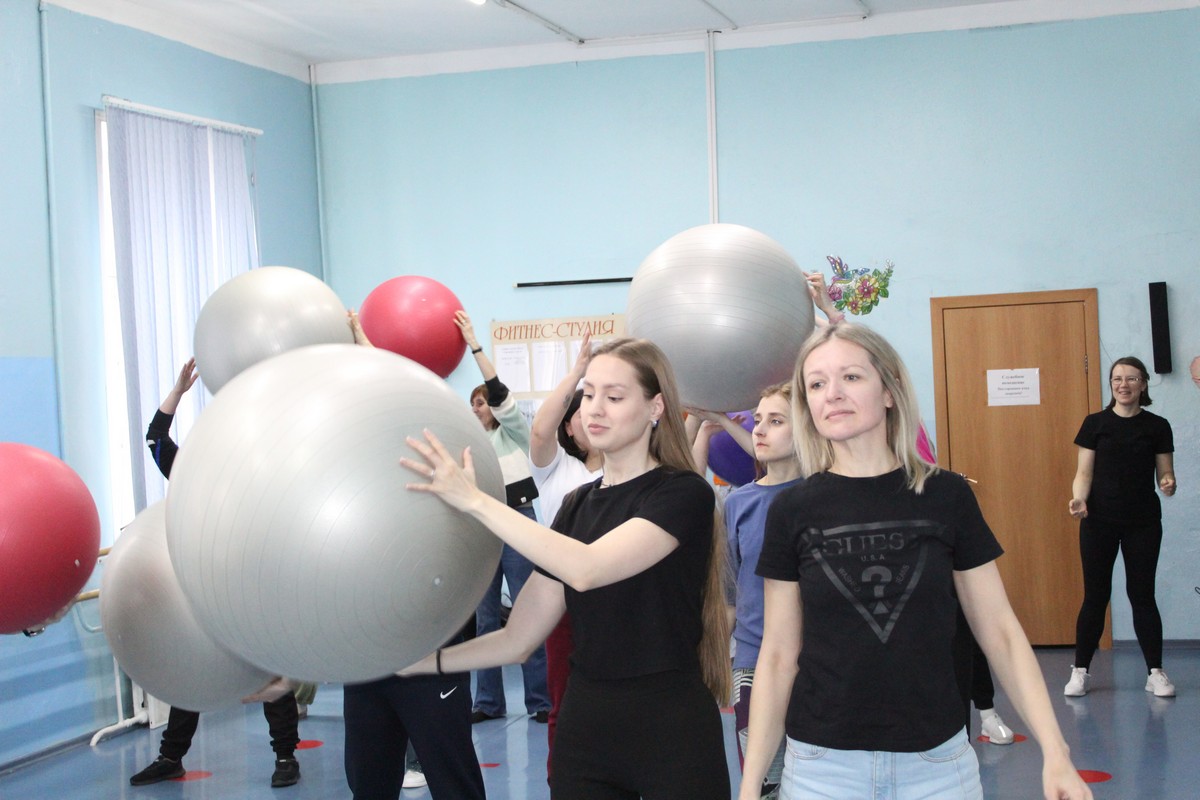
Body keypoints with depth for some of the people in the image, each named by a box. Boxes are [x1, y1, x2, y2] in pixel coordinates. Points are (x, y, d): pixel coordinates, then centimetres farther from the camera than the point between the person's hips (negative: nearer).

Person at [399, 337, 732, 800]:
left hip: (671, 730, -6)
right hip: (585, 725, 6)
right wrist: (422, 661, -1)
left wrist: (473, 500, -24)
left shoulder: (683, 493, -10)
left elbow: (585, 569, -26)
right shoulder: (578, 504, 9)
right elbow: (519, 639, 6)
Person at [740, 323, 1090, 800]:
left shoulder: (946, 496, -3)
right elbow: (778, 654, 0)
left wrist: (1055, 752, -6)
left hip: (937, 761, 0)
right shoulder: (793, 511, -3)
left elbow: (1000, 633, 1)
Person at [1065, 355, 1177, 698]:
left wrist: (1168, 484, -18)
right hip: (1099, 521, 0)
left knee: (1142, 594, 2)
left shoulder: (1157, 426, 4)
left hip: (1143, 522, 0)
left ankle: (1155, 672, 10)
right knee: (1095, 595, 2)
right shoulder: (1095, 423, 2)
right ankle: (1080, 670, 11)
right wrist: (1079, 499, -19)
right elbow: (1084, 473, 0)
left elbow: (1165, 473, 5)